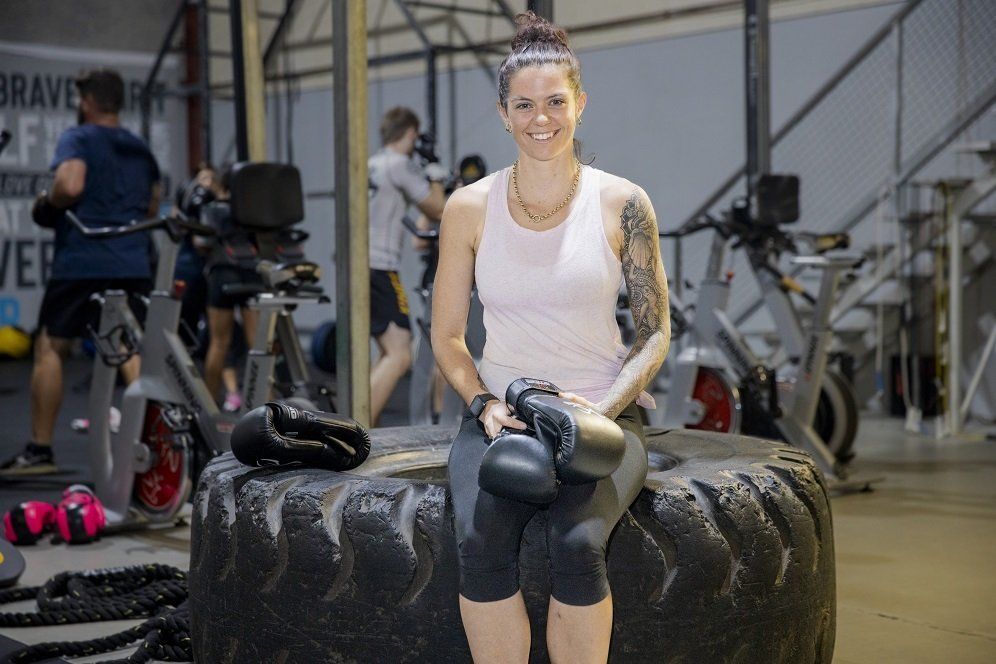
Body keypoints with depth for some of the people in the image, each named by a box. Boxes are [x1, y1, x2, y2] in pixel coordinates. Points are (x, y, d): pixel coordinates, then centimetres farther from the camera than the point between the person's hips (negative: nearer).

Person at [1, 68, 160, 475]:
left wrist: (46, 205, -1)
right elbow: (152, 208, 25)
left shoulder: (78, 138, -2)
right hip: (134, 265, 6)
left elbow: (69, 186, -20)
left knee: (50, 348, 5)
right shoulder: (141, 150, 18)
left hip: (82, 262, -6)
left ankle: (40, 450, 6)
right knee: (132, 349, 9)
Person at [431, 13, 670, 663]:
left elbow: (657, 332, 5)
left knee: (578, 543, -30)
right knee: (480, 541, -29)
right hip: (500, 414, 1)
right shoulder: (470, 207, 4)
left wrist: (604, 406, -11)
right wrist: (484, 404, -6)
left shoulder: (622, 204, 1)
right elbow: (446, 335, 11)